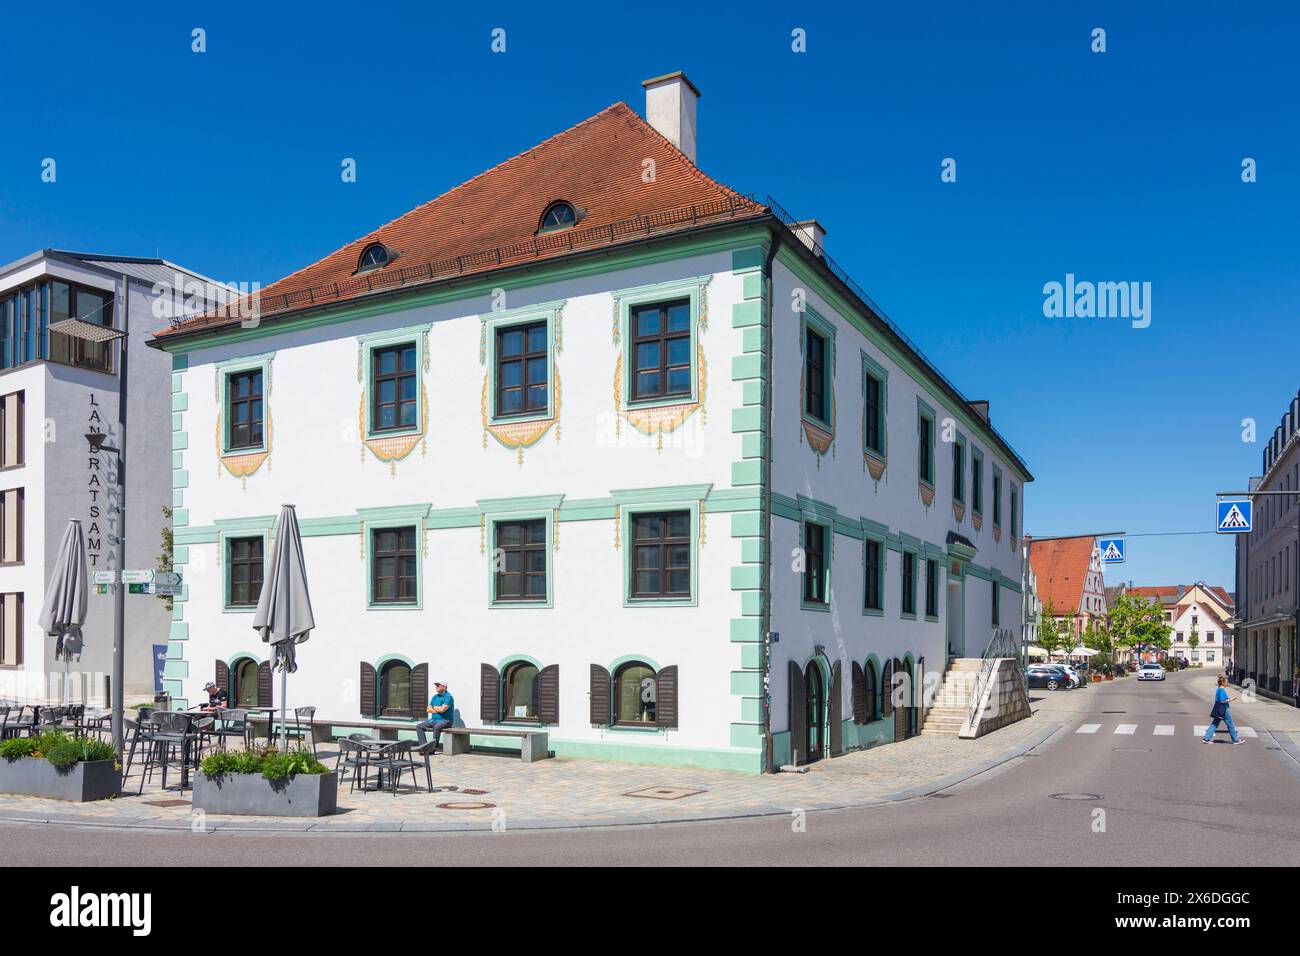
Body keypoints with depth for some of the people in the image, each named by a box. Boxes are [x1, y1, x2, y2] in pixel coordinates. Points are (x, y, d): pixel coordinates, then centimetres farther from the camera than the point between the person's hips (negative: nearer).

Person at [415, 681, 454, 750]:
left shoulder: (448, 697, -9)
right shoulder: (435, 697, 14)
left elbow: (442, 709, -22)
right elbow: (428, 710, 8)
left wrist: (434, 707, -2)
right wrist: (438, 710, -9)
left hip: (445, 720, -8)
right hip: (434, 720, 8)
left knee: (437, 727, -37)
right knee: (419, 726, -8)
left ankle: (434, 747, -26)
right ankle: (424, 746, -14)